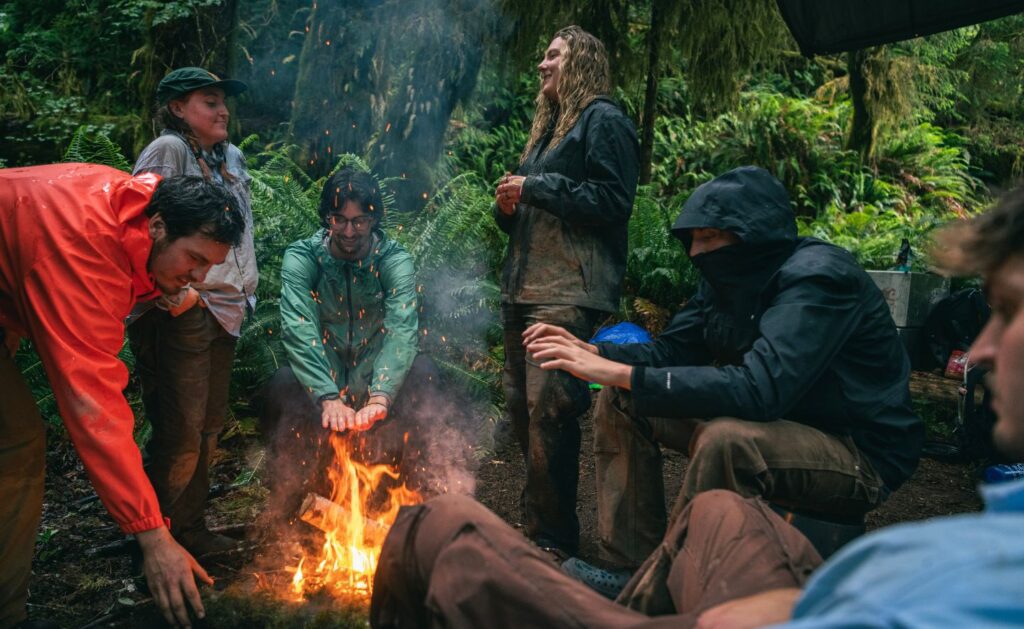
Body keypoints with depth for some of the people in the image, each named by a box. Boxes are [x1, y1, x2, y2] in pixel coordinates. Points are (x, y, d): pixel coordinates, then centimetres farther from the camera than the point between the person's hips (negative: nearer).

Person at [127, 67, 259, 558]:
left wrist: (246, 289, 18)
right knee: (180, 434, -6)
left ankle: (191, 529, 28)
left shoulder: (232, 158, 18)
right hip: (182, 312, -8)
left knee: (208, 428, 14)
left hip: (224, 310, 8)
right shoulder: (167, 150, -7)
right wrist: (173, 291, -20)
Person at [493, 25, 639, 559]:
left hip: (568, 292, -9)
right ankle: (540, 519, 22)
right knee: (520, 404, 9)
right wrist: (508, 207, 9)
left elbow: (613, 201, -14)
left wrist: (536, 187, -11)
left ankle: (553, 537, -2)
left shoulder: (604, 120, -1)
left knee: (548, 408, -13)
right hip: (524, 288, 9)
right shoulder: (548, 126, 26)